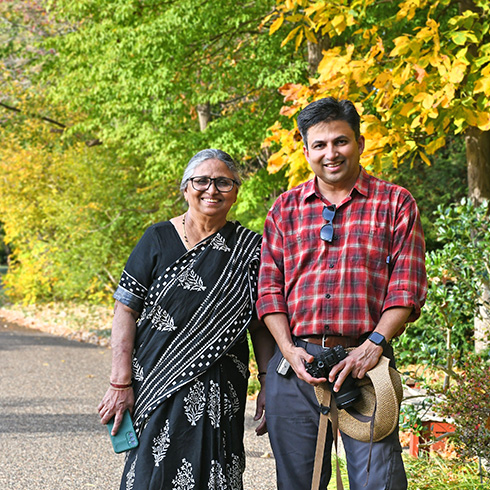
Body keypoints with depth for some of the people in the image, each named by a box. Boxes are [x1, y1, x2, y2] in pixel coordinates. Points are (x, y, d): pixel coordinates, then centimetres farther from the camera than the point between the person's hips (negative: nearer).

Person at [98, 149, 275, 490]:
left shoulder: (250, 250, 5)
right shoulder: (159, 240, 1)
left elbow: (261, 325, 7)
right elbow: (126, 311, -1)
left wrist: (268, 385, -2)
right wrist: (120, 383, -7)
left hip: (219, 391, 1)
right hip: (157, 384, -1)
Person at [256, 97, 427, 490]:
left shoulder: (395, 203, 6)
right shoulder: (285, 208, 14)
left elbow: (407, 286, 0)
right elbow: (269, 287, 10)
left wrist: (374, 344, -13)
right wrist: (289, 350, -4)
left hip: (365, 359, -3)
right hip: (295, 365, 3)